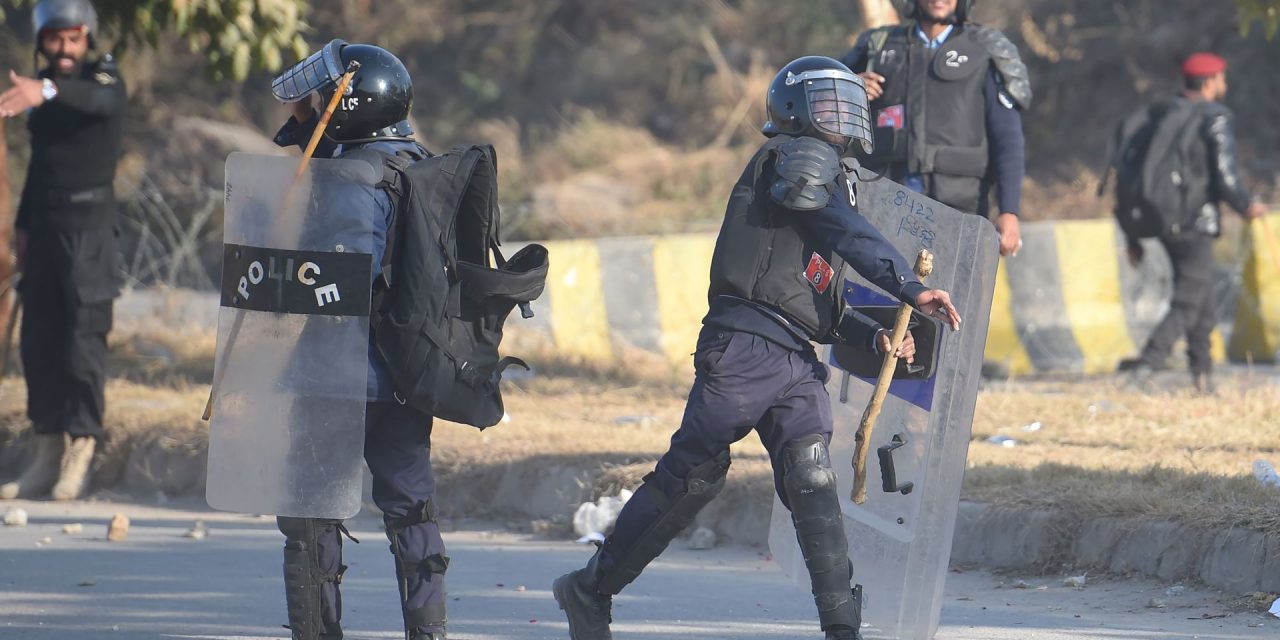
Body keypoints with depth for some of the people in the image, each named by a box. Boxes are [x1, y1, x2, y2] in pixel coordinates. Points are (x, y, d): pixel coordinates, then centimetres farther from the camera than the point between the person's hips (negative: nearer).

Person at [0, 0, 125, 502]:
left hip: (89, 224, -7)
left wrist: (48, 91, -50)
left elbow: (100, 101, -32)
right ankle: (48, 455, 10)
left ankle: (80, 455, -3)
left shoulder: (103, 77, -7)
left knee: (83, 340, -9)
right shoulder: (42, 90, 13)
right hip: (46, 226, 7)